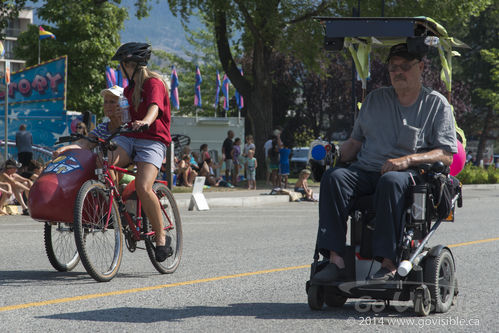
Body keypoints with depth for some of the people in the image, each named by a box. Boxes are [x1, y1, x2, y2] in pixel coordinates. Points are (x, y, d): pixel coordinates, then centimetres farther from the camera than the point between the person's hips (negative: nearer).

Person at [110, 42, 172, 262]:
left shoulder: (154, 83, -5)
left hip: (152, 141, -7)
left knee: (143, 188, -27)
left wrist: (145, 122, -45)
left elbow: (154, 108, -25)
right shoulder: (129, 89, 22)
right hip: (128, 138, 7)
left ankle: (161, 237, -11)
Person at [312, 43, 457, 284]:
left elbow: (446, 155, -3)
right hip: (366, 171, 4)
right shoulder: (375, 99, 19)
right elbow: (356, 140, 25)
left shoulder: (436, 104, 6)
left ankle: (389, 264, -41)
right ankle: (336, 260, -36)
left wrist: (407, 160, -18)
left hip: (411, 175, -4)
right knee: (333, 177, -27)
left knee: (390, 182, -39)